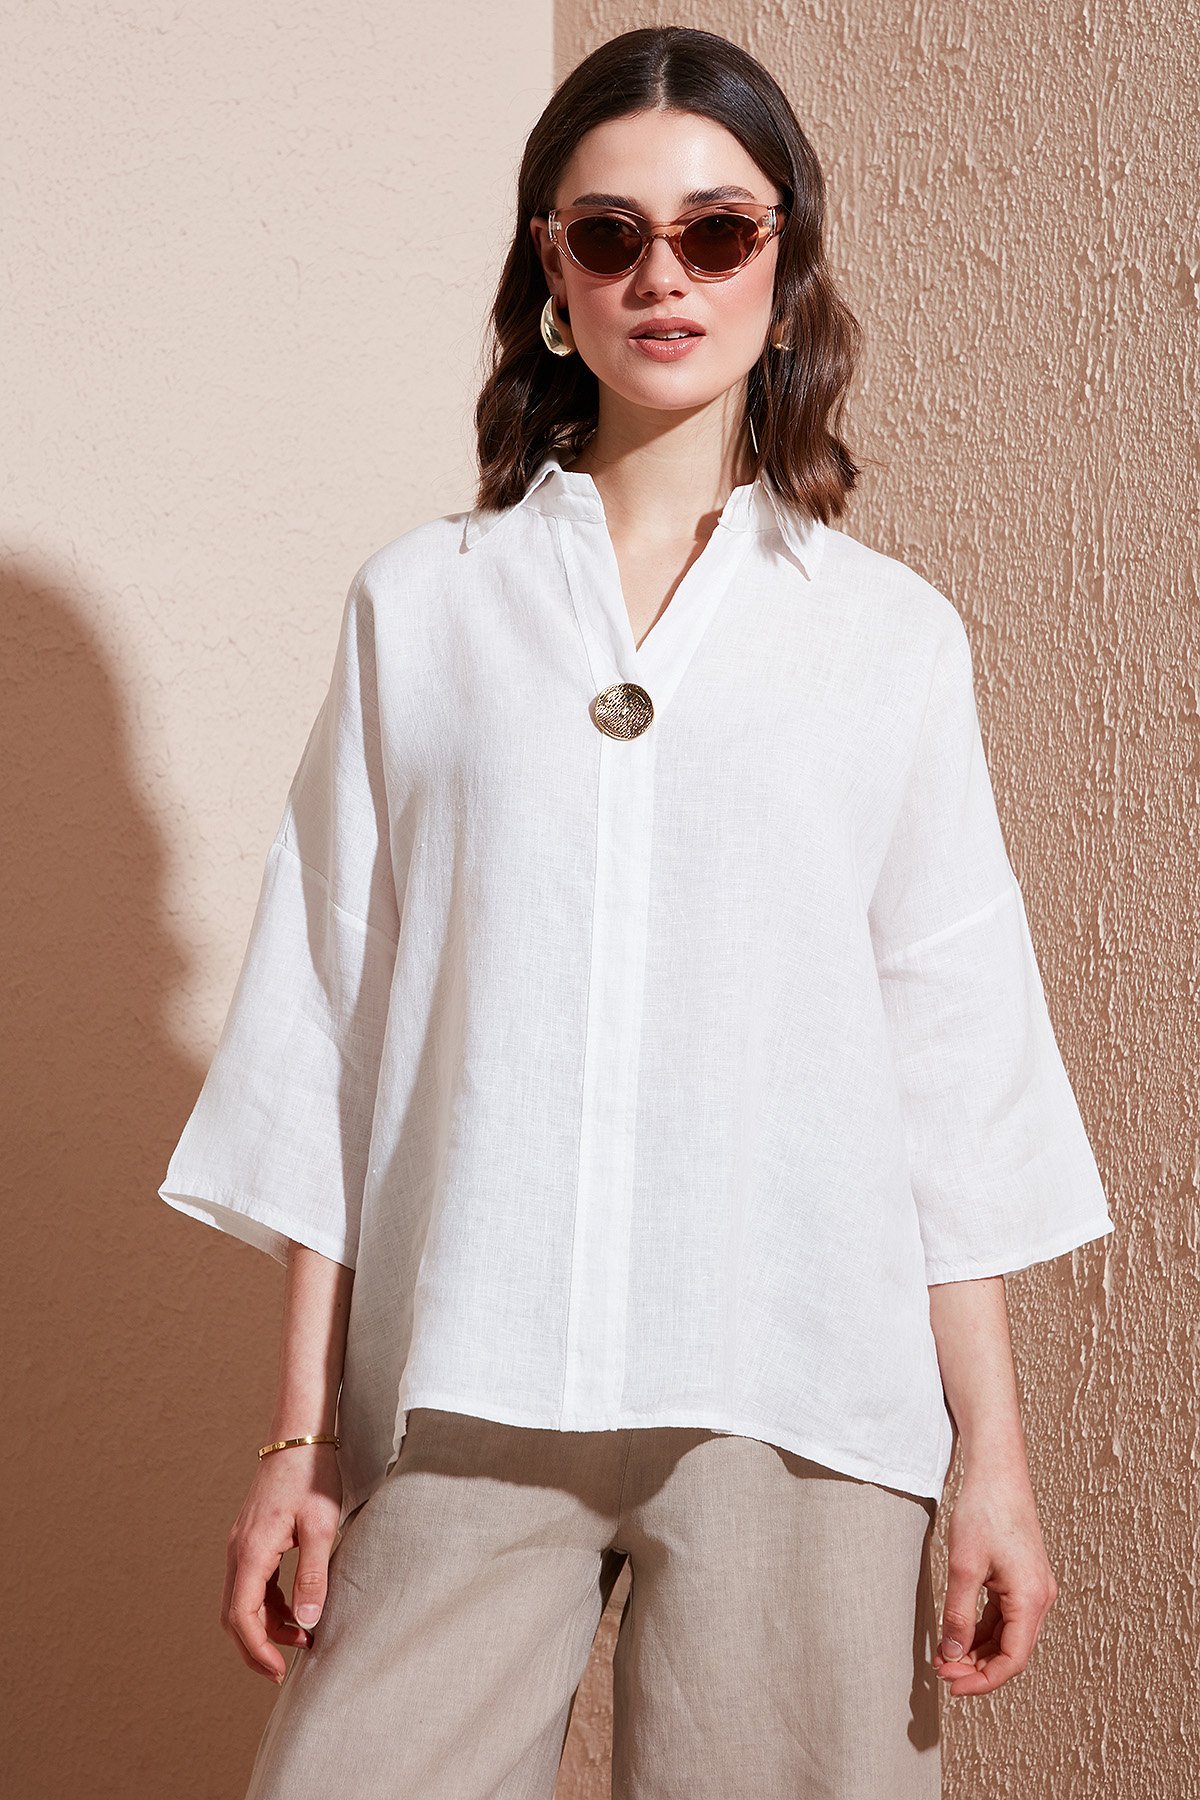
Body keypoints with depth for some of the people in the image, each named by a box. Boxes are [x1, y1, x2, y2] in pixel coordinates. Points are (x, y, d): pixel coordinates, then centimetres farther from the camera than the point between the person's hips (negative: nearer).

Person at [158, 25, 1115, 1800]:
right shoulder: (418, 603, 8)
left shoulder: (891, 632, 8)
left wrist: (995, 1454, 2)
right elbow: (330, 1022, 6)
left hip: (797, 1398, 0)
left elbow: (957, 1057, 6)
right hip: (463, 1391, 0)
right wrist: (300, 1432, 3)